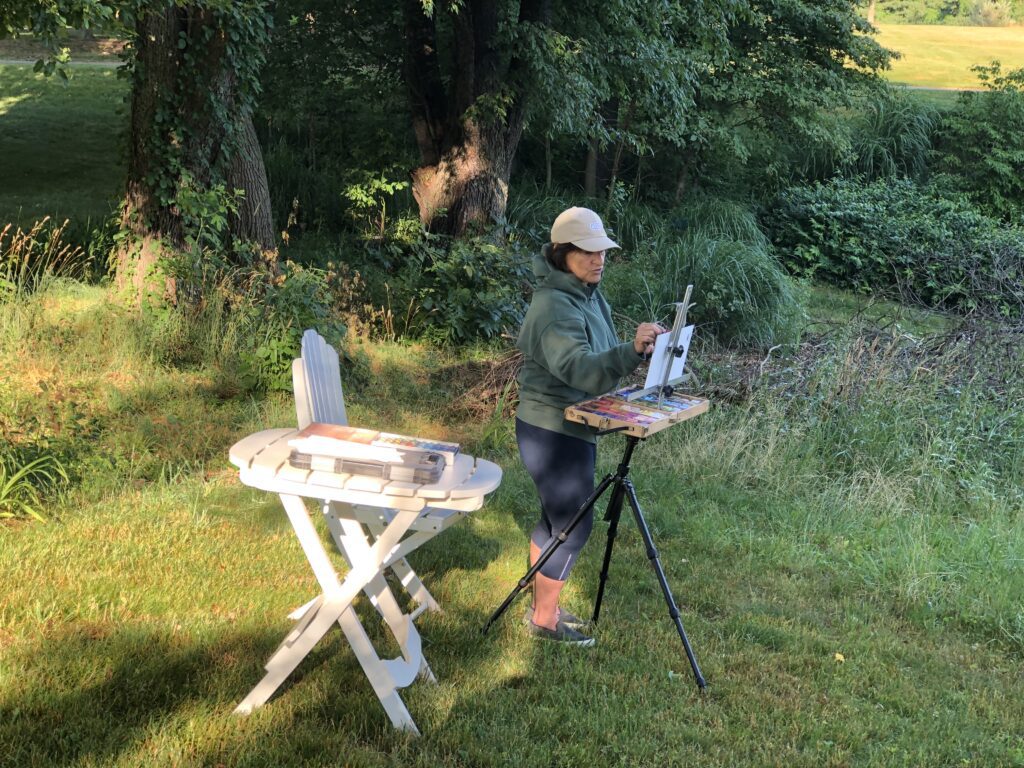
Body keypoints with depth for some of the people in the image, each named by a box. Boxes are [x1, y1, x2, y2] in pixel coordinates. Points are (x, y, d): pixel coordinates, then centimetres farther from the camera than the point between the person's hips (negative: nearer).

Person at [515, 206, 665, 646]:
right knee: (573, 525, -1)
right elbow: (580, 368, -38)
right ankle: (545, 619, 15)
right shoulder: (555, 306, -24)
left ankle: (541, 606, 32)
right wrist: (632, 351, -53)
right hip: (553, 432, -10)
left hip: (569, 428, 10)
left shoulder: (587, 294, 7)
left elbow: (599, 360, 16)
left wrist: (639, 349, -1)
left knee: (556, 518, 18)